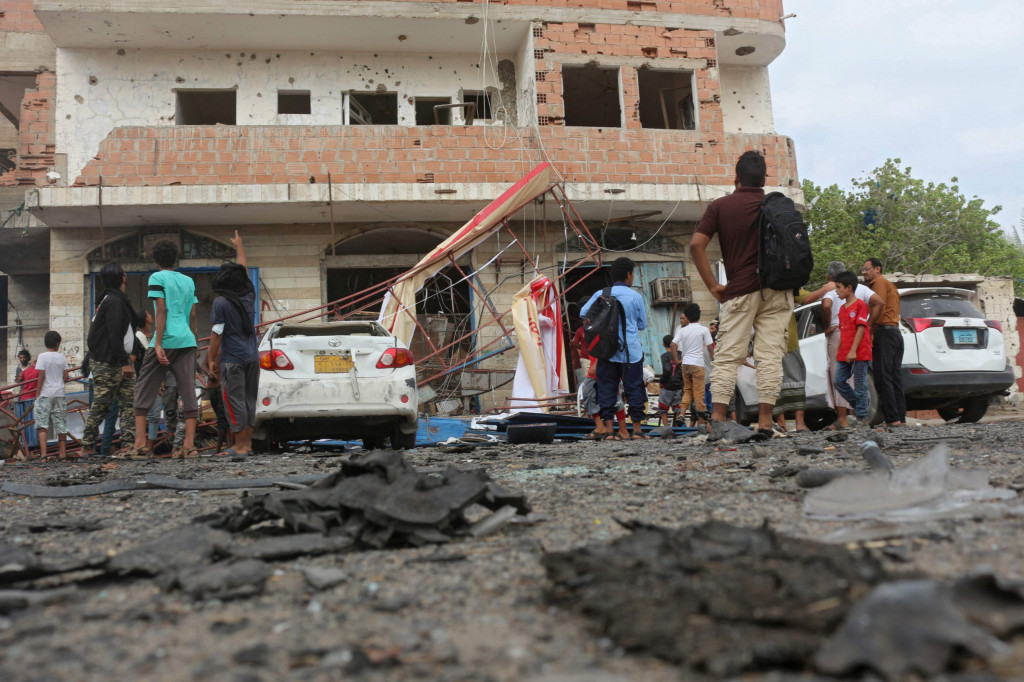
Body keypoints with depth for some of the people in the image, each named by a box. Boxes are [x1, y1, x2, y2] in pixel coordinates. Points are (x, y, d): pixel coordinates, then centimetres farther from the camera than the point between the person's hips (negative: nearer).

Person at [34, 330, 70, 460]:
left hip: (46, 394, -4)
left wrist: (38, 394, -2)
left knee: (42, 425, -4)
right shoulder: (62, 357, 5)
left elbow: (41, 376, -9)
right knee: (61, 425, 8)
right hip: (60, 394, 4)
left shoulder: (43, 356, -5)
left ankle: (43, 454, -15)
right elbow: (66, 377, 5)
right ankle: (62, 454, 12)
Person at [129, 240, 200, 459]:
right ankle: (189, 445, -4)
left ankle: (140, 444, 0)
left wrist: (158, 344, -13)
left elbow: (162, 311, -9)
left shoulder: (157, 278, 1)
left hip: (166, 340, -5)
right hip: (187, 340, 5)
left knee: (144, 391, 4)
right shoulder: (189, 281, 17)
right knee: (188, 392, 1)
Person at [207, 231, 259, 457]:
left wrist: (211, 360, -3)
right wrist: (240, 247, 36)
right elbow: (245, 269, 22)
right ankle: (247, 443, 14)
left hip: (232, 359, -6)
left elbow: (216, 334, -11)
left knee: (234, 401, -2)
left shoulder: (221, 303, -11)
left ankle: (240, 446, 0)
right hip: (252, 356, 6)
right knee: (249, 399, 10)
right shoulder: (249, 295, 5)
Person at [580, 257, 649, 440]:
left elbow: (583, 313, 3)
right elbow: (643, 324, 5)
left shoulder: (600, 295, 0)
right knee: (634, 389, 5)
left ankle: (608, 428, 4)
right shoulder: (636, 297, -2)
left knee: (606, 389, 6)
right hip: (631, 351, -1)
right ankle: (637, 429, 7)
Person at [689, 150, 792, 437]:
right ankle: (765, 421, -1)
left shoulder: (720, 206, 3)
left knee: (728, 356, 2)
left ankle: (717, 420, -6)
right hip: (777, 291, 2)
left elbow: (696, 244, -7)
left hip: (740, 291, -1)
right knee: (770, 355, 2)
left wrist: (713, 285, -2)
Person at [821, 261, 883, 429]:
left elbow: (826, 305, -24)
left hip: (837, 333, -4)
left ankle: (842, 418, -5)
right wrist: (868, 325, 1)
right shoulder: (861, 288, 12)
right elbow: (878, 302, 0)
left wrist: (827, 326, -12)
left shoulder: (831, 290, -3)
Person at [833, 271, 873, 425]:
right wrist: (839, 351, 17)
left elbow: (861, 328, -14)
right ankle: (862, 402, 19)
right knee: (839, 381, 3)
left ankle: (862, 417, 3)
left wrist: (853, 350, -20)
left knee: (860, 384, -3)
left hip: (859, 353, -8)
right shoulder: (842, 308, 16)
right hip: (844, 354, 8)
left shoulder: (860, 305, -7)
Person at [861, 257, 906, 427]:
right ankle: (901, 417, 5)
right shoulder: (890, 285, 28)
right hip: (896, 332, 10)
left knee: (883, 378, -11)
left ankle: (892, 419, -15)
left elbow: (879, 307, -15)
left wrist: (871, 332, -16)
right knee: (895, 377, 7)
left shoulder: (879, 282, -3)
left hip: (885, 332, -10)